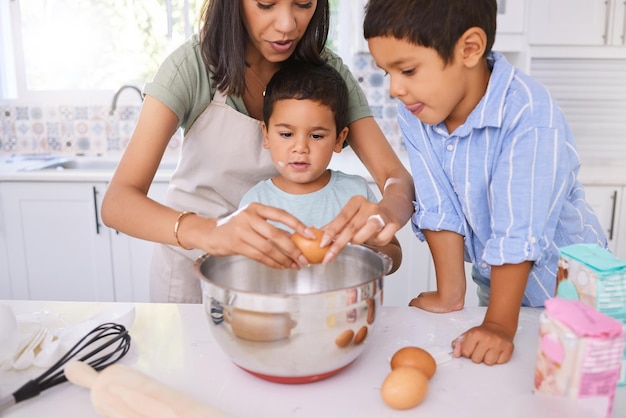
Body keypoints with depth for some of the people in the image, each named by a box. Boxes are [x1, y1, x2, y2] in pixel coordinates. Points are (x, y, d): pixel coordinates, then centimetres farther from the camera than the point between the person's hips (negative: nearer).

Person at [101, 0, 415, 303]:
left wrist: (387, 211, -42)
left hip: (275, 259, 3)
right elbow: (117, 201, -30)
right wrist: (206, 232, -50)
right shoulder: (192, 65, -22)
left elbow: (397, 176, -18)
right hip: (192, 259, -2)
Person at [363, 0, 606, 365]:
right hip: (492, 279, 5)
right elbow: (438, 210, -14)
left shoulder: (530, 115, -32)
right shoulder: (414, 117, -17)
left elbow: (517, 234, -33)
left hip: (562, 279, -4)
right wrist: (449, 295, -9)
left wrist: (499, 325, -30)